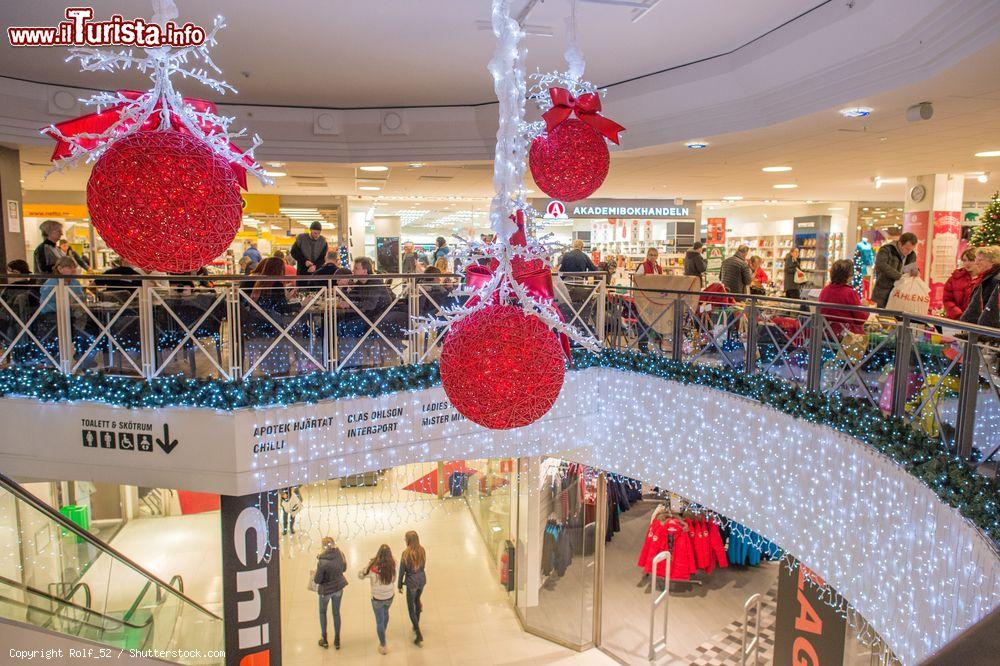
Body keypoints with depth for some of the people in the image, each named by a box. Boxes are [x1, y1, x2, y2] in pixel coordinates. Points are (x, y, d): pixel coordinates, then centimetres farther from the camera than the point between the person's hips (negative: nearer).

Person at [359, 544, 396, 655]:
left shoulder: (373, 567, -28)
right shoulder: (392, 566, -20)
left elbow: (360, 575, -13)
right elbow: (393, 580, -2)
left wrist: (368, 566, -9)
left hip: (377, 599, -3)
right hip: (389, 597, 3)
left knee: (379, 621, 15)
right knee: (385, 613, 32)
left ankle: (383, 646, 27)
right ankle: (383, 632, 57)